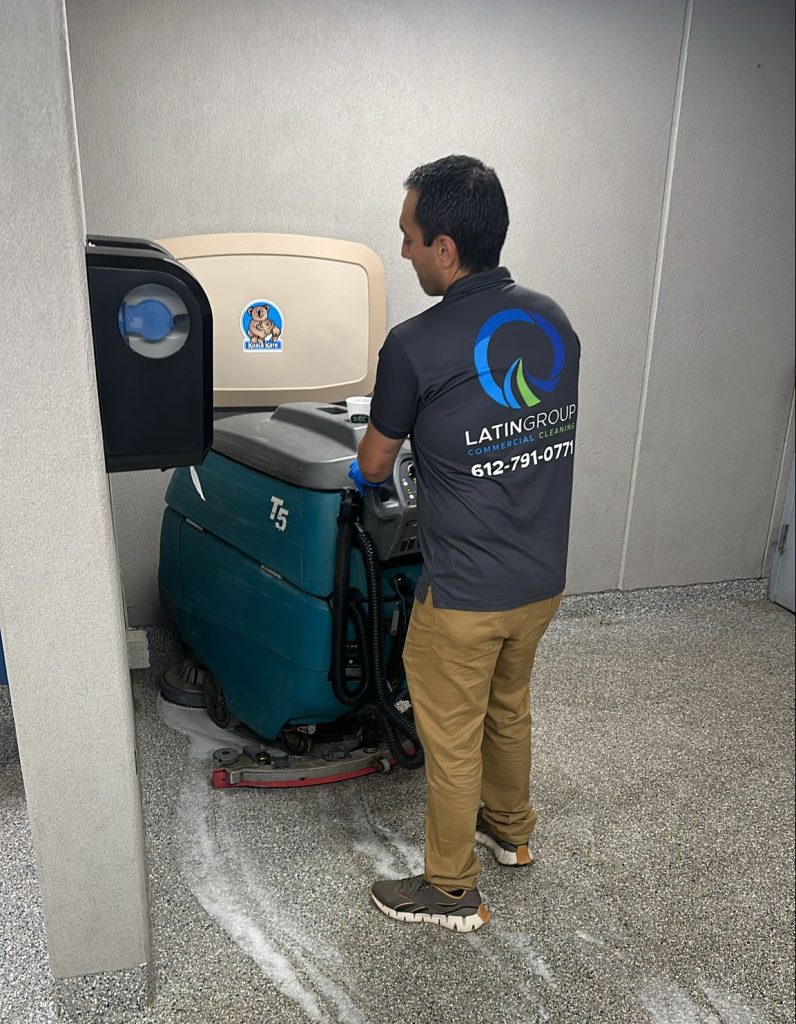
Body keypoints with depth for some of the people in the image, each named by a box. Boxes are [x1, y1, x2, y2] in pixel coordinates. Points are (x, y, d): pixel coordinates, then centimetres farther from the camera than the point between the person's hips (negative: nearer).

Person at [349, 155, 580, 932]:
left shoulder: (416, 345, -19)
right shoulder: (554, 321, -1)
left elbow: (373, 465, -3)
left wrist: (360, 473, 21)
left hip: (465, 595, -6)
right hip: (544, 578, 7)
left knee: (451, 739, 13)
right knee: (509, 708, 27)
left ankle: (451, 891, 33)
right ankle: (509, 829, 50)